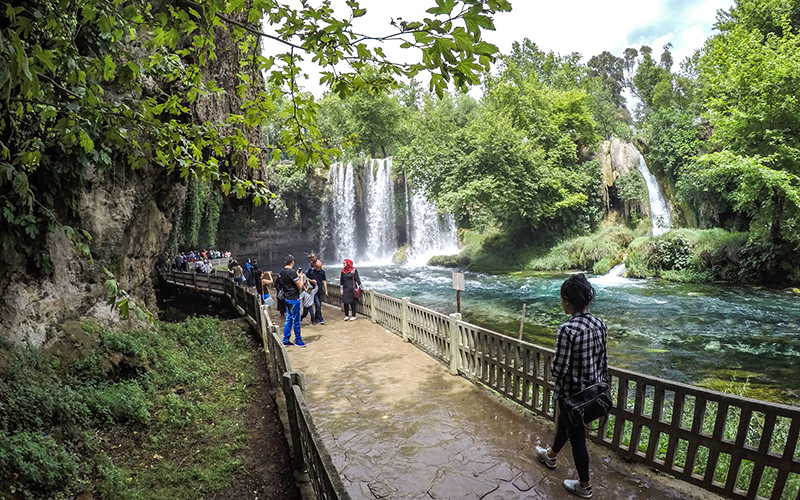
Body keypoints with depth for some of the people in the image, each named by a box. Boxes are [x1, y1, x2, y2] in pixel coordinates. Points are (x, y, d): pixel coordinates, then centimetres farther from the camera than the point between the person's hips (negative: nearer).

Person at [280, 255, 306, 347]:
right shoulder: (292, 272, -21)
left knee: (288, 319, 15)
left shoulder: (282, 271, 6)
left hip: (287, 298, 9)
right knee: (296, 320, 3)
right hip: (293, 299, -9)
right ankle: (298, 340, 14)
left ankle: (286, 340, 20)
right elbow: (300, 286, -16)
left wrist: (297, 276, 16)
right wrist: (301, 277, -1)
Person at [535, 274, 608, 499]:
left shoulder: (567, 329, -29)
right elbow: (604, 360, 6)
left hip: (572, 391, -8)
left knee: (576, 436, 13)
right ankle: (551, 455, 53)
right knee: (564, 422, 29)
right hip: (592, 389, 8)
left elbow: (559, 368, -27)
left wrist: (552, 370, -4)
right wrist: (601, 385, 18)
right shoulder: (599, 324, -5)